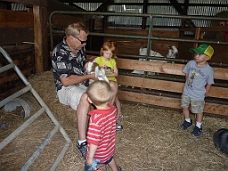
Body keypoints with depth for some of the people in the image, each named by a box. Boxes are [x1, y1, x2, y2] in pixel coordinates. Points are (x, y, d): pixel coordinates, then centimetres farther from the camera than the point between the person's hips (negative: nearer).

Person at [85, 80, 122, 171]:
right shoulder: (113, 109, -19)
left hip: (98, 154, -6)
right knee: (109, 159, 36)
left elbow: (94, 142, -32)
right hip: (110, 148, 6)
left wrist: (90, 158, -17)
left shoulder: (96, 119, -40)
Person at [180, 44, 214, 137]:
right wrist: (188, 83, 9)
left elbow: (209, 83, -8)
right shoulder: (191, 63, -12)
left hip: (198, 95, -4)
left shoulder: (209, 70, -21)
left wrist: (205, 93, -1)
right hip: (186, 92, 4)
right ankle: (188, 121, 44)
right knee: (184, 106, 18)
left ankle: (198, 126, 37)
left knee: (199, 111, 13)